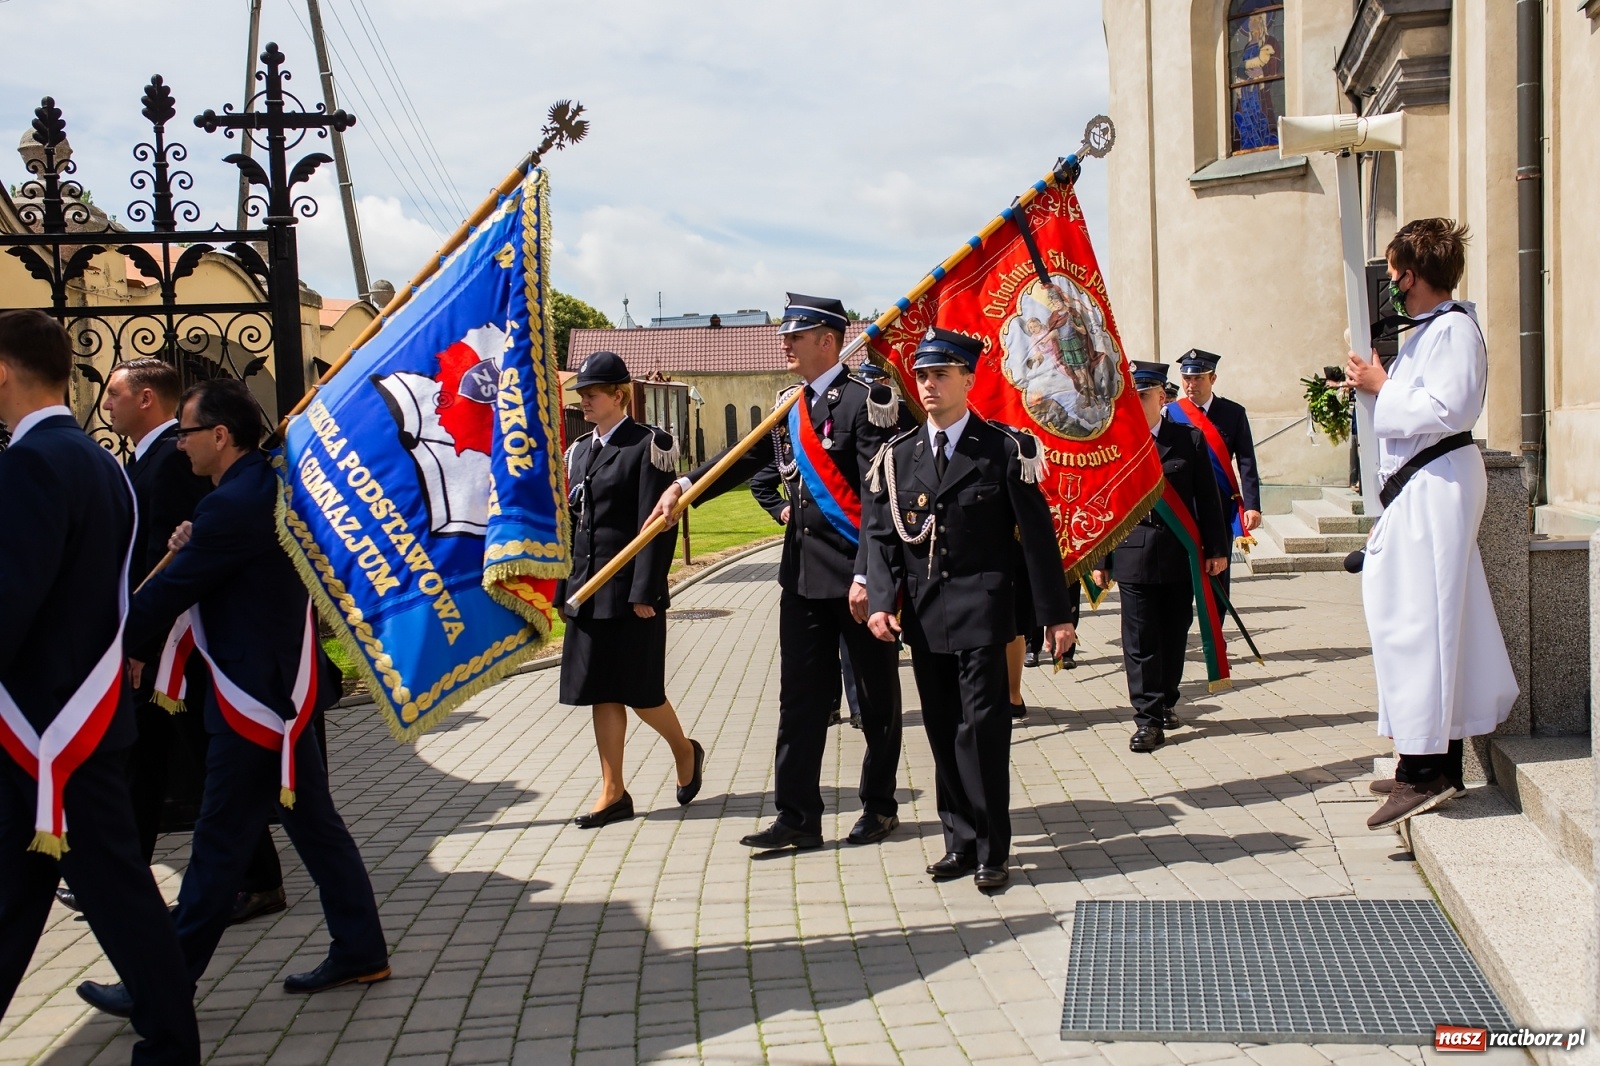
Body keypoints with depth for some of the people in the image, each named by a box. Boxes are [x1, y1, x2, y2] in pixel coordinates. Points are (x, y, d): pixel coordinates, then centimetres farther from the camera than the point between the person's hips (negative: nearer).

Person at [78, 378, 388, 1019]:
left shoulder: (233, 504, -19)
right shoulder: (269, 486, 11)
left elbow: (168, 593, -15)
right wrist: (192, 548, 1)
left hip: (255, 697, -10)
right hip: (285, 686, 10)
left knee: (219, 844, -1)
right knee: (315, 824, 14)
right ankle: (359, 951, 21)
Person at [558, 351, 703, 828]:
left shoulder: (648, 445, -8)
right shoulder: (579, 450, 13)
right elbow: (572, 524, 15)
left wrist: (645, 592, -17)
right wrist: (563, 590, 11)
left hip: (629, 591, -7)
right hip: (588, 591, 7)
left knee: (640, 692, 1)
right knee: (602, 692, 8)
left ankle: (685, 752, 28)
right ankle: (613, 793, 15)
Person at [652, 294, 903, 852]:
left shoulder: (866, 401, -13)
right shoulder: (787, 404, 10)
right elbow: (749, 456, 19)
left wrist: (866, 576, -22)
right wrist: (686, 487, 6)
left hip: (859, 575, -7)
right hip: (803, 573, 7)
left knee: (877, 697, 8)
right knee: (800, 696, 7)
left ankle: (880, 806, 23)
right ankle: (797, 816, 12)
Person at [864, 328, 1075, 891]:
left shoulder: (1005, 448, -4)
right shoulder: (898, 454, 8)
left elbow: (1037, 534, -4)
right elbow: (881, 533, 6)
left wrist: (1055, 613, -5)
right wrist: (882, 600, -9)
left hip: (982, 610, -4)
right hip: (923, 613, 4)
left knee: (982, 726, -6)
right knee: (942, 731, 10)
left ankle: (991, 851, 5)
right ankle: (961, 840, 21)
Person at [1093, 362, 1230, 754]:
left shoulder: (1190, 439, 3)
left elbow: (1207, 499, 5)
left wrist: (1216, 549, 2)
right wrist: (1099, 559, 1)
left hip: (1180, 555, 2)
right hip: (1132, 555, -1)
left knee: (1174, 633, 12)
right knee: (1140, 640, -2)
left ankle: (1167, 702, 29)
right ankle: (1148, 717, 2)